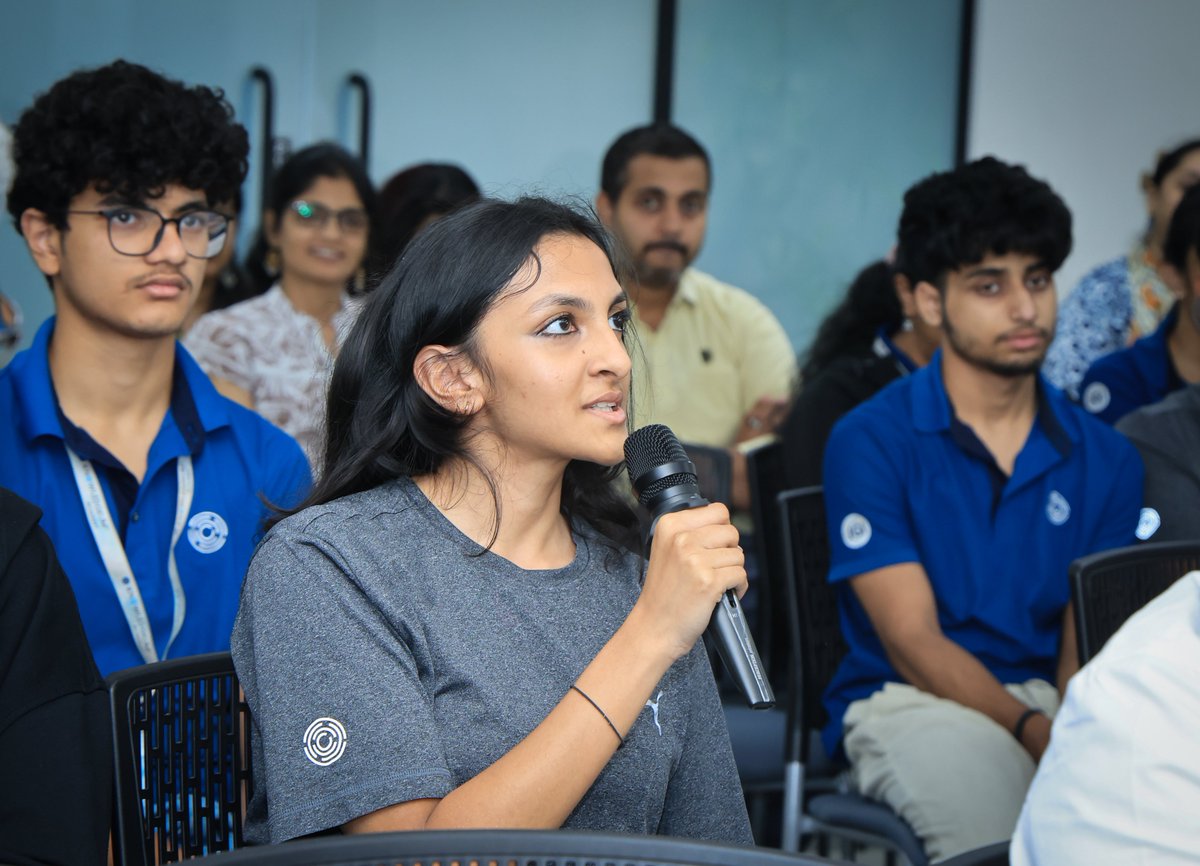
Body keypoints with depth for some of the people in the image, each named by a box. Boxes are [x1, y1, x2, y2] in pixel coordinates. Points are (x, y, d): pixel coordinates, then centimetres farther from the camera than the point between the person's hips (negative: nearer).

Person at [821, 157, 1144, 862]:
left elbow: (1089, 645, 5)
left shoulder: (1106, 458, 10)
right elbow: (914, 642, -9)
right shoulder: (871, 441, -3)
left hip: (1051, 700, 4)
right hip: (908, 701, -3)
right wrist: (1035, 731, -26)